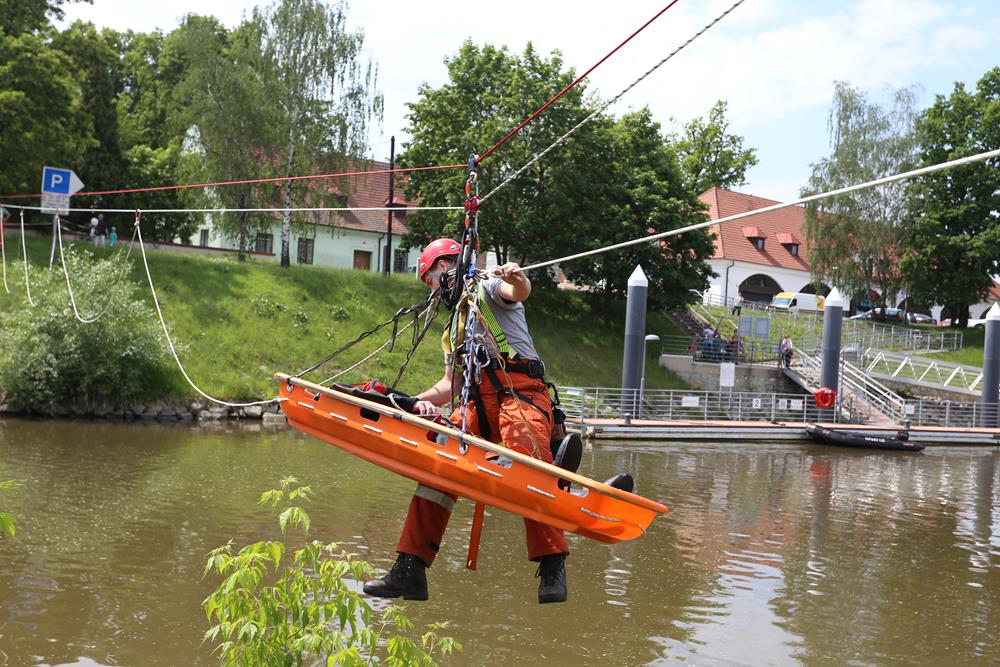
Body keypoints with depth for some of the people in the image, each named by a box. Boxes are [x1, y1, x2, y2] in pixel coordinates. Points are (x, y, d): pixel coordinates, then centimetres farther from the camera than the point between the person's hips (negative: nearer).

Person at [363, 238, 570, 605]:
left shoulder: (487, 289, 11)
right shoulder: (454, 328, 34)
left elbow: (519, 292, -14)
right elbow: (451, 384, 27)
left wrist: (517, 277, -39)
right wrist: (421, 401, 7)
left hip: (522, 394, -7)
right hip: (481, 404, 7)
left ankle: (552, 567, -29)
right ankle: (410, 569, -7)